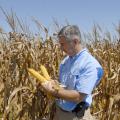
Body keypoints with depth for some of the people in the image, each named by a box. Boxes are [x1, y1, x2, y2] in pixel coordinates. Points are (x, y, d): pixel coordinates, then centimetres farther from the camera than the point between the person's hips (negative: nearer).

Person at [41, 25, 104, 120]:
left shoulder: (90, 64, -20)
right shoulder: (66, 61, 4)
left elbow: (78, 97, -24)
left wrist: (54, 91, -23)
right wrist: (53, 84, -10)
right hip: (59, 111, 7)